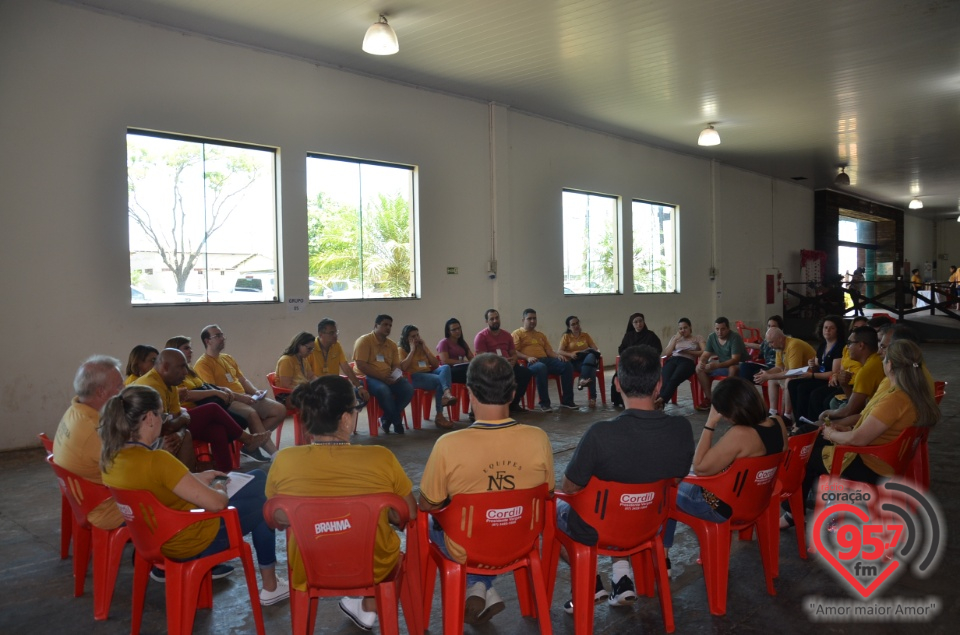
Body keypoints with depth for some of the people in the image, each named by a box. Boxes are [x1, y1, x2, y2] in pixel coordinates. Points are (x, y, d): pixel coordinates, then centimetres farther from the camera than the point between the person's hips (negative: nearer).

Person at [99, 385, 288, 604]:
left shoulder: (111, 456, -8)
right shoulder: (156, 460, -34)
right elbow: (215, 503, -31)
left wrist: (197, 479, 10)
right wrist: (220, 490, -9)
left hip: (156, 536, 8)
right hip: (189, 541, -8)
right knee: (261, 505, 14)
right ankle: (270, 587, 25)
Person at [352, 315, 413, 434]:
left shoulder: (392, 345, 16)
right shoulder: (364, 341, -5)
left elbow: (396, 365, 16)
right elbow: (361, 366, -14)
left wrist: (395, 375, -10)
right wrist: (382, 377, -20)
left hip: (388, 378, 6)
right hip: (368, 377, -6)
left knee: (408, 389, -20)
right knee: (383, 390, -37)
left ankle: (387, 419, -5)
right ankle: (397, 420, -13)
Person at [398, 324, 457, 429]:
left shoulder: (422, 347, 25)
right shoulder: (402, 350, 11)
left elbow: (436, 364, 14)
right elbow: (403, 367, -11)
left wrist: (425, 349, 8)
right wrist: (412, 351, -5)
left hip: (429, 373, 5)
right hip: (414, 377, -5)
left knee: (445, 367, -30)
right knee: (440, 380, -33)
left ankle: (446, 393, -51)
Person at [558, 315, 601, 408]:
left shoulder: (586, 335, 21)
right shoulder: (566, 336, 11)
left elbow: (596, 348, 12)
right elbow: (559, 351, -2)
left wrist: (597, 353, -13)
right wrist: (570, 354, -21)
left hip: (588, 360, 3)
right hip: (574, 362, -2)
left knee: (591, 356, -37)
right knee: (591, 369, -36)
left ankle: (582, 380, -46)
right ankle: (592, 397, -41)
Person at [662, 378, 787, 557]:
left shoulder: (739, 434, -35)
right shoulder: (778, 423, -9)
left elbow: (699, 468, -25)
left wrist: (710, 424, -25)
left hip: (725, 507, -8)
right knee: (686, 481, 27)